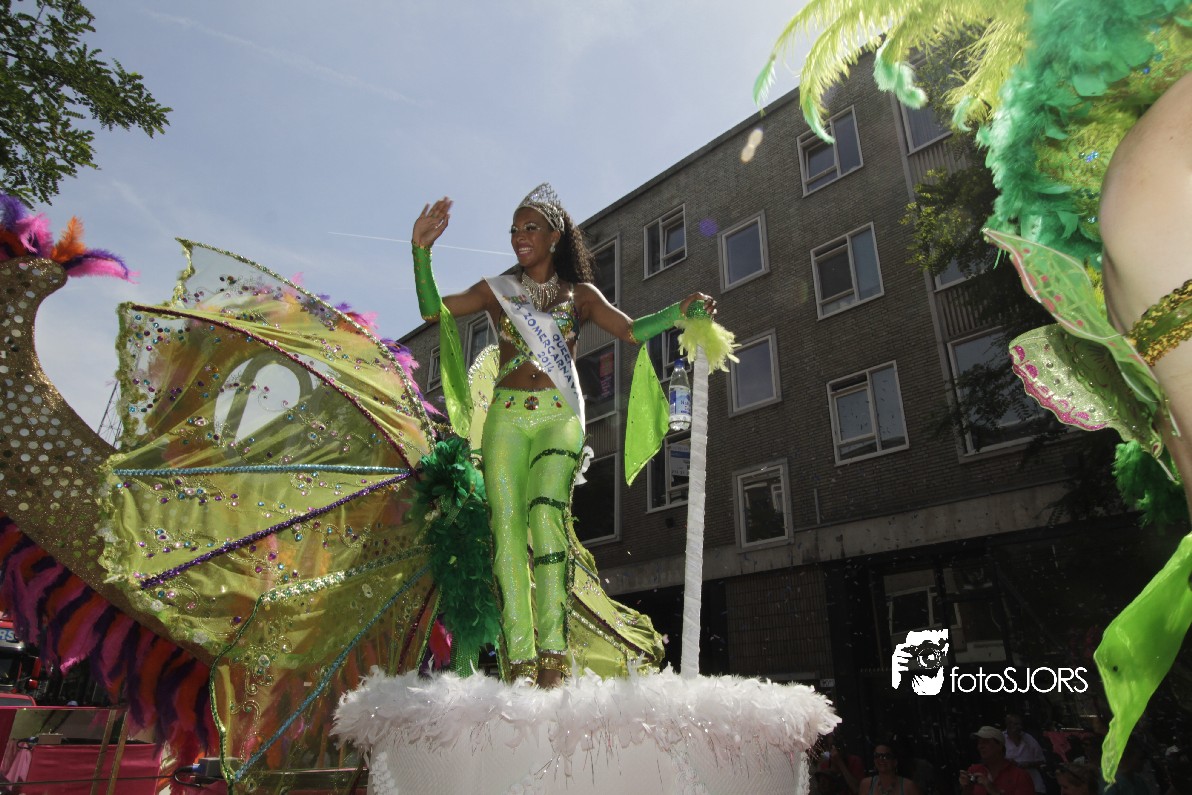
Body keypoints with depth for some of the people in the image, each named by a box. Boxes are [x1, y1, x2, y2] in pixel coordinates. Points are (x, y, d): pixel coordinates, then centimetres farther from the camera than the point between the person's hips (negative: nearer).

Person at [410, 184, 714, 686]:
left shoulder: (580, 294, 15)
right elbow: (433, 309, 6)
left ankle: (552, 654, -23)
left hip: (559, 416, -1)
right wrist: (421, 250, -5)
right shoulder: (497, 290, 16)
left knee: (546, 513, -23)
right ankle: (520, 659, -13)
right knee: (507, 527, -12)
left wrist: (681, 310, -8)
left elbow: (632, 331, 7)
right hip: (506, 416, 2)